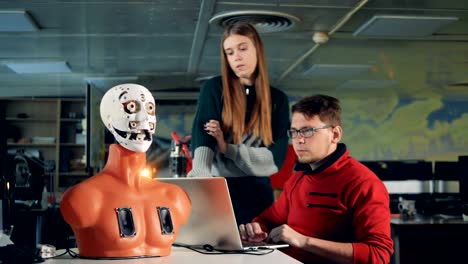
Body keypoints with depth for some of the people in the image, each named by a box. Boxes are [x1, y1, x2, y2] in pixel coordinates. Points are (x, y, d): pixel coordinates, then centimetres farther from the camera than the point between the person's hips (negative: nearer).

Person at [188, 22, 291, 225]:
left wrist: (227, 148, -14)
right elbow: (202, 141, -16)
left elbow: (275, 158, -3)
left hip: (257, 194, 2)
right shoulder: (213, 89, 0)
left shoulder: (277, 99, 6)